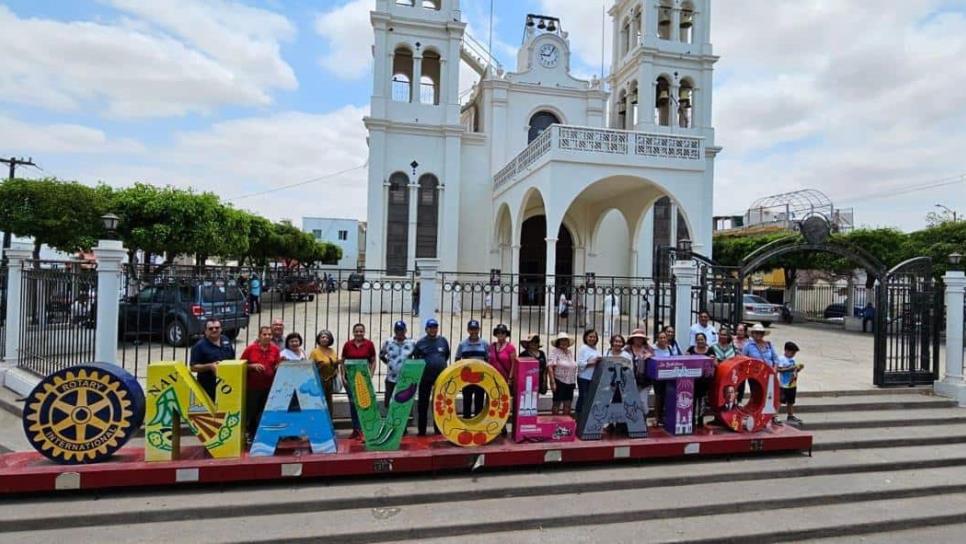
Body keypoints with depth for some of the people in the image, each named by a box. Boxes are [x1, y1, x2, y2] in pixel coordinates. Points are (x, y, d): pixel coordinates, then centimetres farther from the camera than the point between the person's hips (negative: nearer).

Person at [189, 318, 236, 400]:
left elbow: (233, 359, 19)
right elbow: (193, 367, -11)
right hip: (208, 387, -5)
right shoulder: (200, 346, -7)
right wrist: (210, 366, -24)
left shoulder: (226, 340, 10)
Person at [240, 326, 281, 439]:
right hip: (253, 386, -2)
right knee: (251, 412, 4)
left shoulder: (275, 349, 3)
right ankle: (251, 434, 18)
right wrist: (253, 366, -14)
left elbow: (277, 367, 8)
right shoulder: (250, 348, -3)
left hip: (269, 386, 2)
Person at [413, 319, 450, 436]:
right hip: (425, 377, -1)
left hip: (441, 376, 1)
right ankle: (421, 430, 13)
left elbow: (447, 355, 16)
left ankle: (439, 428, 19)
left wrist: (440, 364, 9)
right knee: (423, 403, 4)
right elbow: (416, 359, 6)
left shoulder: (443, 341, 4)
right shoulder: (420, 342, -1)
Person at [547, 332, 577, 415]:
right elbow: (550, 367, -16)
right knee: (557, 404, 0)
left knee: (568, 404, 10)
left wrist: (574, 381, 14)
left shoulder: (570, 352, 12)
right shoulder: (554, 351, -8)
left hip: (570, 382, 6)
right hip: (559, 381, -6)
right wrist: (552, 382, -21)